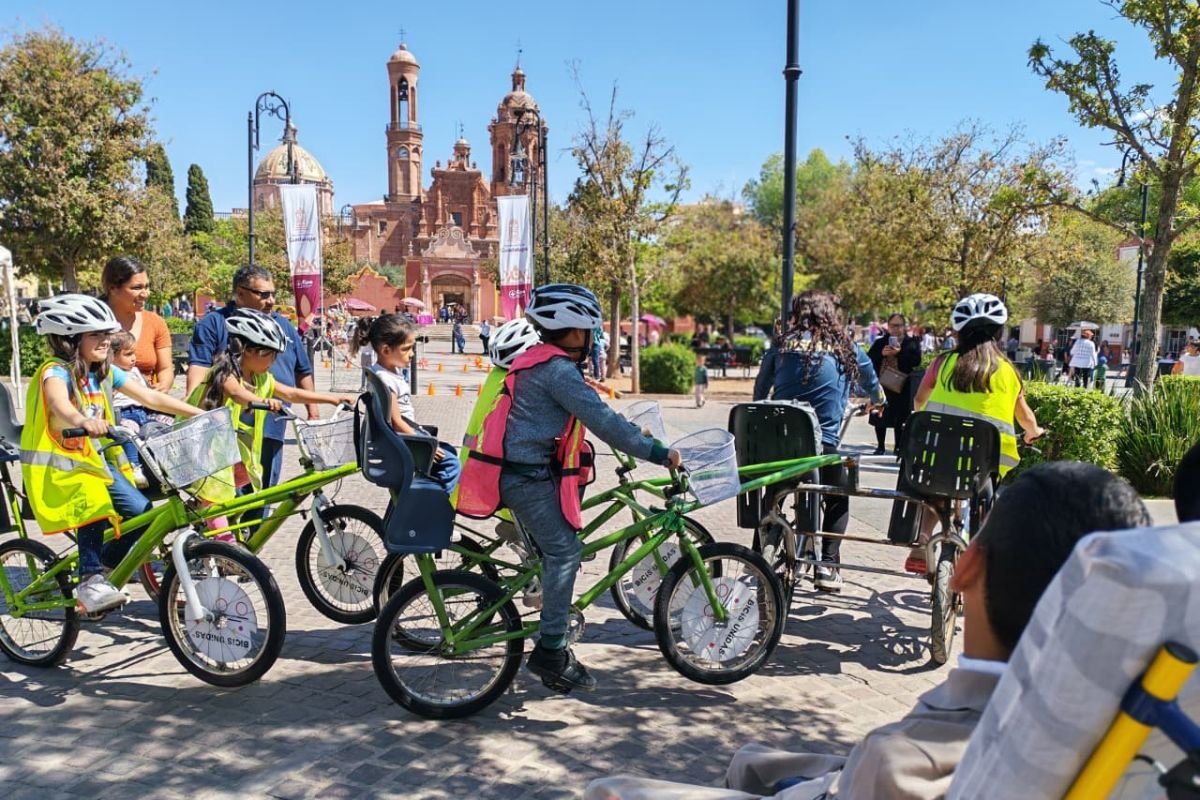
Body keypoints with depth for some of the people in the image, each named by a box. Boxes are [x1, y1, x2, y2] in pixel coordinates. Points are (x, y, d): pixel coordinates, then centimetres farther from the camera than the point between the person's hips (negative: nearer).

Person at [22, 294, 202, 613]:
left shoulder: (105, 372, 5)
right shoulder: (56, 372, -16)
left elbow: (151, 398, 2)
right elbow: (60, 404, -38)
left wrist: (198, 413, -7)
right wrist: (84, 421, -62)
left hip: (97, 459, 7)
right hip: (59, 464, -7)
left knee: (142, 512, -6)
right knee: (93, 507, -32)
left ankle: (104, 566, 15)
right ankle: (89, 581, -17)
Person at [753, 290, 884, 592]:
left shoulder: (782, 344, 7)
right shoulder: (846, 349, 8)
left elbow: (760, 390, 13)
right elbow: (873, 383, 26)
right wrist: (877, 401, 47)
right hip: (822, 443, -1)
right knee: (838, 500, 19)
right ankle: (828, 563, 9)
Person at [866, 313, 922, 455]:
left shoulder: (912, 342, 4)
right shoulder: (880, 342, 10)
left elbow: (916, 361, -10)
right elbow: (869, 359, 1)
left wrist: (900, 353, -20)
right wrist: (881, 354, -16)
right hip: (881, 384, 2)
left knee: (900, 419, 3)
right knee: (880, 418, 6)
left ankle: (899, 447, 13)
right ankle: (880, 446, 18)